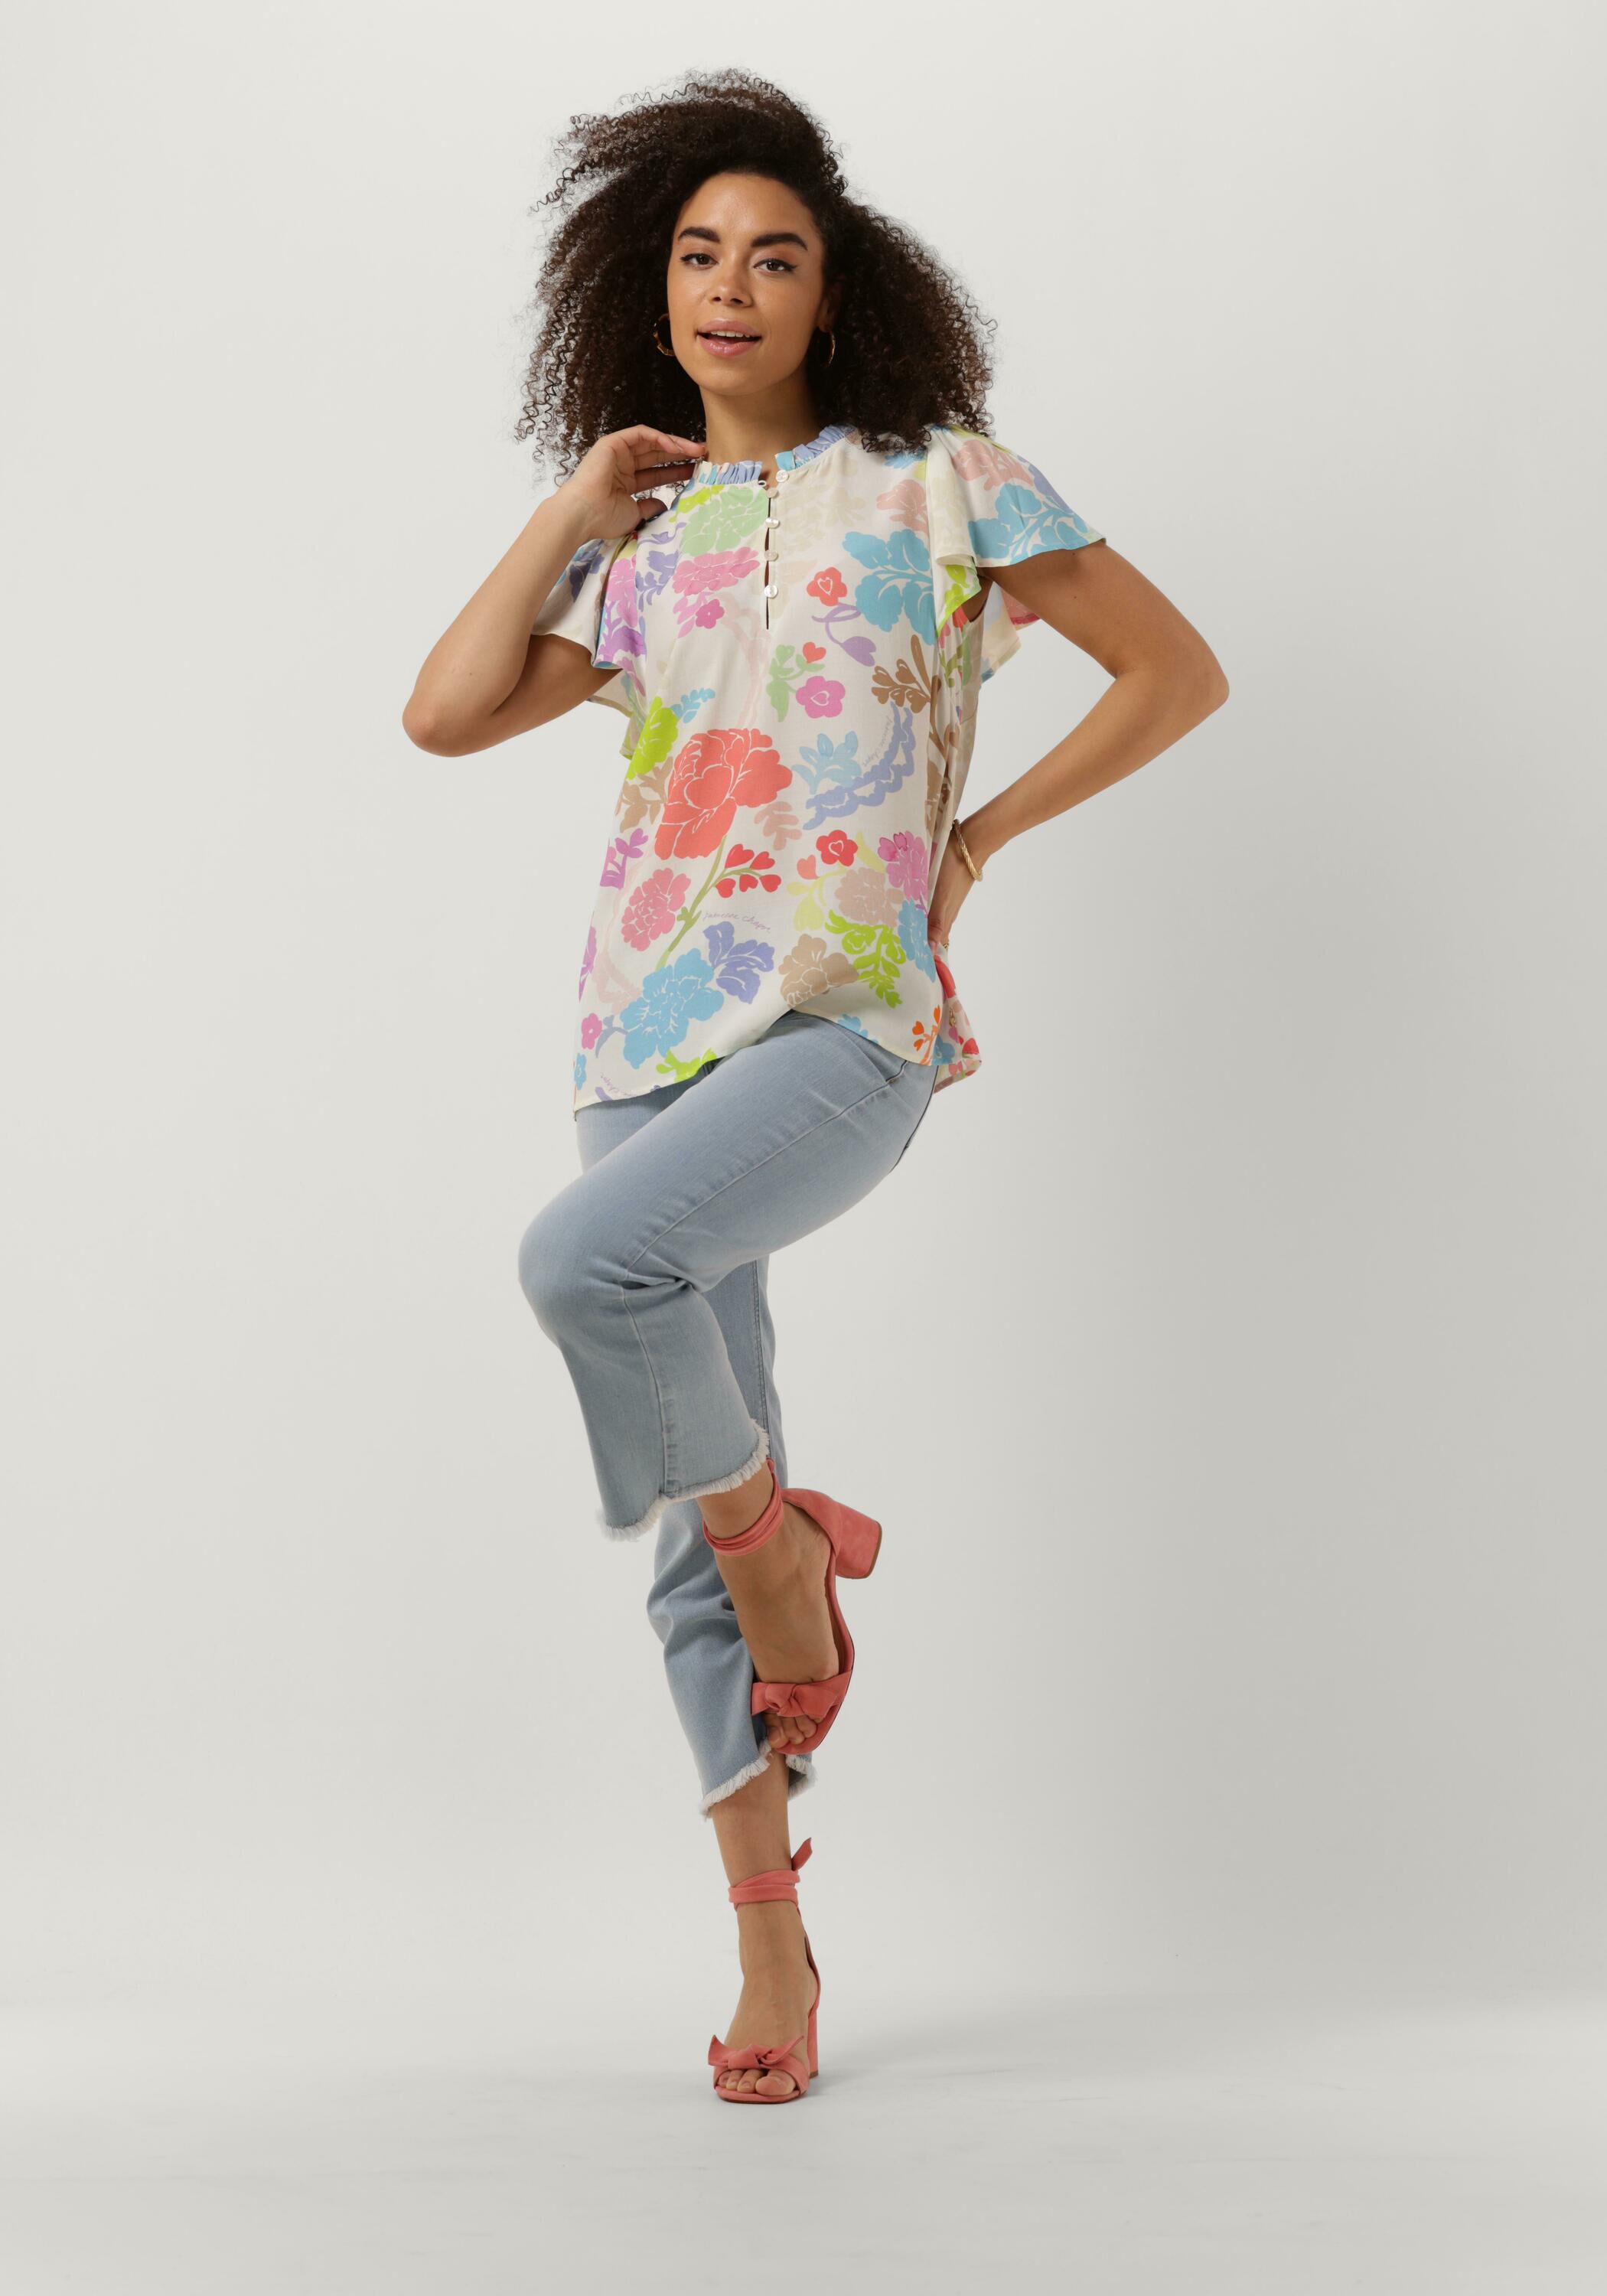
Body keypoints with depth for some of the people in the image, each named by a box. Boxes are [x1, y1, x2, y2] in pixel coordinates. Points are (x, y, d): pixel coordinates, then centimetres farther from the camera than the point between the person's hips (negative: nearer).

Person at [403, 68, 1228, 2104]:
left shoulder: (938, 478, 5)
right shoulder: (641, 553, 17)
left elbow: (1177, 670, 7)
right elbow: (444, 713, 6)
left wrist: (987, 831, 3)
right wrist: (573, 512, 8)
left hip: (848, 1030, -5)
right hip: (647, 1038, 5)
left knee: (584, 1256, -34)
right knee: (694, 1548, 4)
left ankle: (788, 1559, -6)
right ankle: (771, 1945, 18)